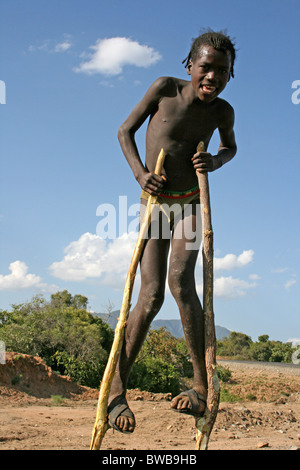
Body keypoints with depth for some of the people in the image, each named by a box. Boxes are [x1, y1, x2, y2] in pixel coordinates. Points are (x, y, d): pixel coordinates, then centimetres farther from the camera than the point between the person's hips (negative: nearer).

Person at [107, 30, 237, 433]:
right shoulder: (164, 88, -9)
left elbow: (230, 147, 17)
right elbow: (125, 131, -1)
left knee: (180, 282, -22)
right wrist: (140, 172, -18)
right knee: (151, 297, -11)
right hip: (155, 204, 0)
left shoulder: (222, 111, -4)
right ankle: (116, 392, -2)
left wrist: (215, 161, -7)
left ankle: (203, 388, -16)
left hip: (192, 203, 0)